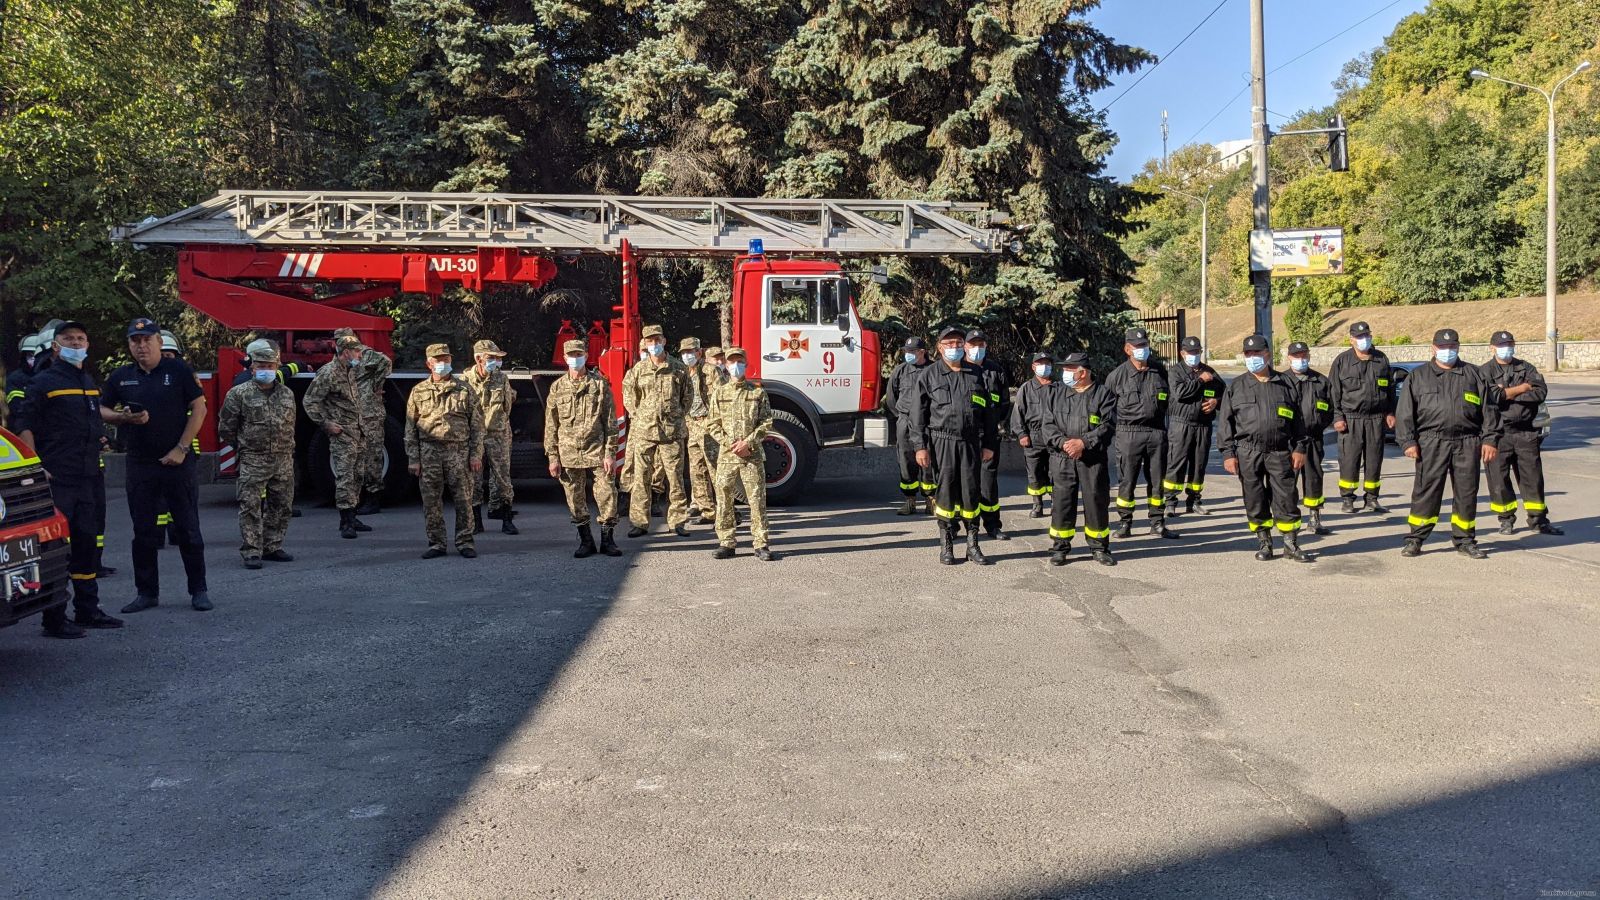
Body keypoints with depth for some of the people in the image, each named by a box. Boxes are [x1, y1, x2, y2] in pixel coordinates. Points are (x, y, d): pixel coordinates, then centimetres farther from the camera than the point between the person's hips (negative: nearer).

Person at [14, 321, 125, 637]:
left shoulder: (88, 382, 17)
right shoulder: (43, 382, -5)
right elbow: (24, 425, -10)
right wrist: (36, 467, -17)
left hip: (90, 477, 8)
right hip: (58, 479, -8)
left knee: (87, 543, 13)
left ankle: (88, 610, 23)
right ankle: (54, 619, -2)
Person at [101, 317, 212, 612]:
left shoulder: (178, 371, -1)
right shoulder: (121, 377, 8)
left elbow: (199, 408, -3)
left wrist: (181, 448, -10)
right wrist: (125, 419, -9)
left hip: (178, 462, -3)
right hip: (139, 464, 3)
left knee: (188, 529, 2)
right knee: (143, 531, 7)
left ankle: (199, 590, 10)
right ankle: (147, 593, 17)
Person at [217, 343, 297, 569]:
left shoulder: (287, 394, 11)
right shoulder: (239, 394, -3)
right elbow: (226, 427, 2)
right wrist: (243, 447, 8)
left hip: (283, 460, 5)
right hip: (253, 461, -4)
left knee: (281, 505, 9)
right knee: (250, 506, -6)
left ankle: (272, 548, 20)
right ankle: (251, 552, -3)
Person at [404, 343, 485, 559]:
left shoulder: (464, 389, 7)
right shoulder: (419, 391, 9)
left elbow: (477, 424, 5)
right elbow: (410, 428, 9)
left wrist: (476, 454, -2)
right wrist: (413, 459, 3)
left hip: (459, 452, -1)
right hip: (429, 453, 1)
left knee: (463, 499, -1)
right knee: (431, 501, 3)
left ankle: (464, 542, 10)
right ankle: (436, 544, 13)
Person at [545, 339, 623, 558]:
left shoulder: (600, 385, 3)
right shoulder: (557, 388, 8)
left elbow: (610, 422, 1)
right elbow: (551, 425, 8)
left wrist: (610, 453, -6)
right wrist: (553, 457, 2)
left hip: (597, 452, -2)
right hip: (569, 455, 2)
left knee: (607, 496, -4)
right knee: (576, 501, 6)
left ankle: (607, 540, 9)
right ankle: (586, 541, 18)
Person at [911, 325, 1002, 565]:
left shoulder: (977, 375, 11)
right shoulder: (929, 376, 4)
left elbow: (989, 412, 13)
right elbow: (918, 413, 2)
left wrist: (989, 444, 8)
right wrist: (920, 446, -6)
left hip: (971, 442, 2)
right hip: (942, 442, -2)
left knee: (971, 491, 4)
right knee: (945, 491, 0)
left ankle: (972, 545, 13)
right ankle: (946, 545, 9)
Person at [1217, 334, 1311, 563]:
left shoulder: (1286, 385, 11)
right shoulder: (1235, 387, 8)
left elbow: (1297, 419, 13)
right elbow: (1225, 421, 6)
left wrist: (1299, 448, 4)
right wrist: (1228, 453, -2)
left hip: (1280, 451, 0)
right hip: (1248, 452, 0)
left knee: (1285, 497, 0)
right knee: (1255, 500, 4)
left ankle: (1291, 543, 9)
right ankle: (1263, 542, 16)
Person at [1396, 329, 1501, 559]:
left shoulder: (1475, 376, 13)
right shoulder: (1418, 376, 10)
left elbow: (1489, 410, 11)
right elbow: (1405, 412, 5)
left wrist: (1490, 439, 1)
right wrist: (1408, 441, -4)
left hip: (1468, 444, 2)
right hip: (1431, 443, -1)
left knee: (1467, 492, 5)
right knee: (1426, 491, -3)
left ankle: (1464, 540, 15)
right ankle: (1415, 539, 4)